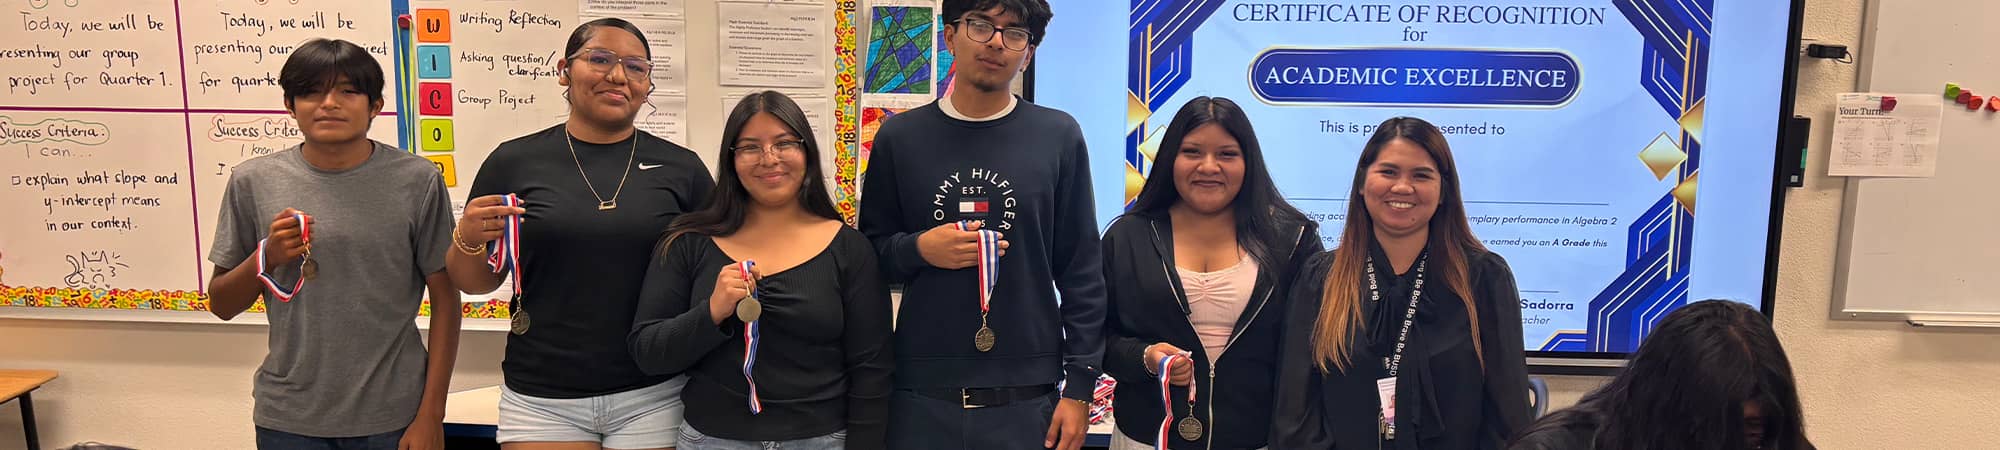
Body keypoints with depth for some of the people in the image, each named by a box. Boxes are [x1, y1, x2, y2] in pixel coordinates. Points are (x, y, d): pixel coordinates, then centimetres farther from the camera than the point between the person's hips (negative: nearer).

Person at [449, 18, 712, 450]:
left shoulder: (681, 168, 1)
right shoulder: (514, 162, 2)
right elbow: (476, 283, 9)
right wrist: (468, 240, -10)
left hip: (654, 397, 0)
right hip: (542, 399, 0)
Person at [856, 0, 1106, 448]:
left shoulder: (1059, 137, 0)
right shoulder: (899, 137, 3)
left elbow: (1082, 272, 1)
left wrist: (1078, 388, -3)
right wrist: (918, 249, -11)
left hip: (1029, 398, -1)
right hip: (922, 398, 1)